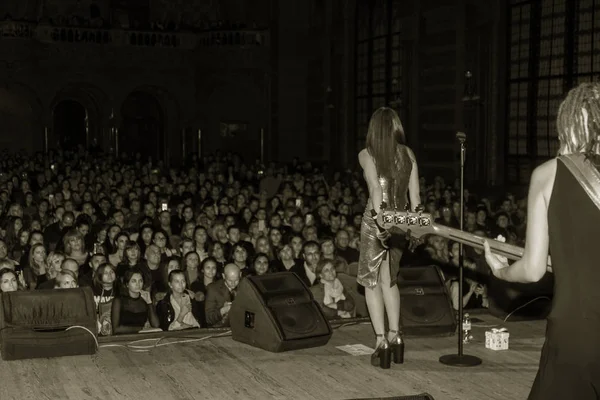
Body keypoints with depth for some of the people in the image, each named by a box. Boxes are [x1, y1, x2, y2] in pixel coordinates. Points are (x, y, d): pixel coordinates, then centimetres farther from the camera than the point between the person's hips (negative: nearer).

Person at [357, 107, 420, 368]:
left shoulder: (367, 154, -4)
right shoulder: (408, 154, 6)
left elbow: (375, 188, -19)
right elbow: (414, 194, 5)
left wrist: (379, 219, -25)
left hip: (375, 219, -4)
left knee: (372, 281, 7)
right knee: (389, 279, 20)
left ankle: (382, 342, 1)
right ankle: (395, 336, 18)